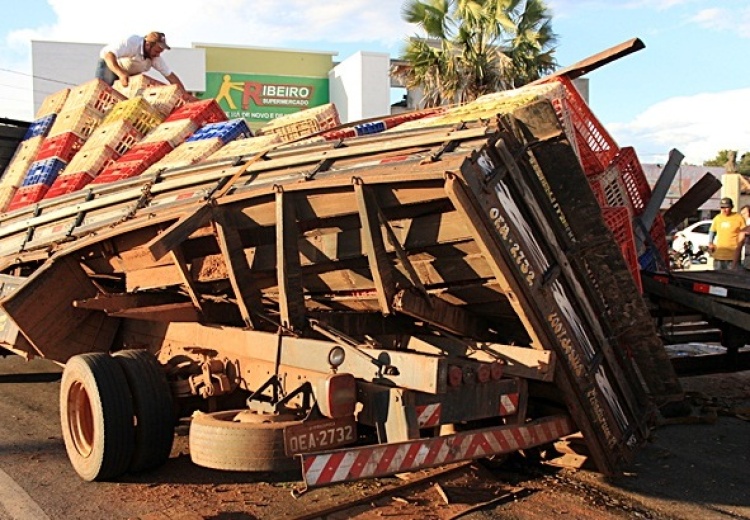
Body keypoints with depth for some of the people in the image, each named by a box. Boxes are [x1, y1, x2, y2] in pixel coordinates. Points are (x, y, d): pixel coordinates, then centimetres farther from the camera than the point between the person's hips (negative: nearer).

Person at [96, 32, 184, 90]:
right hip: (109, 63, -5)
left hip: (130, 74, 5)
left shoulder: (156, 58, -19)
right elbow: (108, 54, -44)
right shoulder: (132, 42, -37)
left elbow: (170, 75, -15)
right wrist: (121, 74, -57)